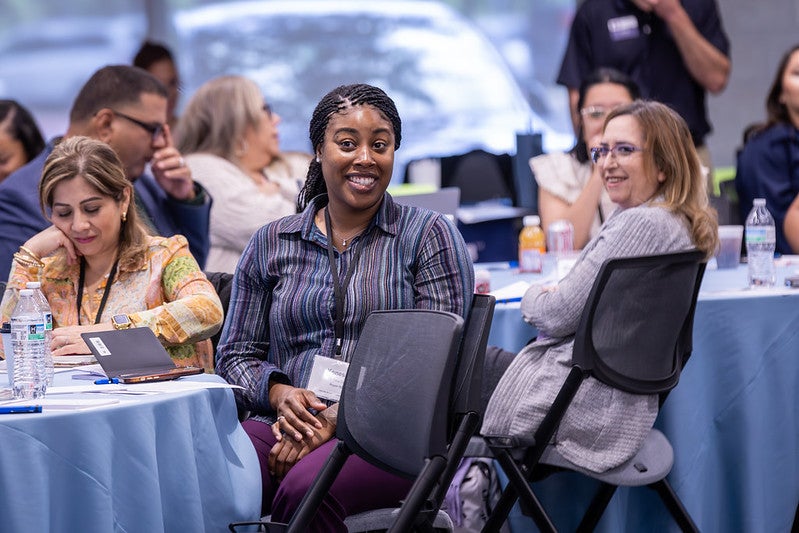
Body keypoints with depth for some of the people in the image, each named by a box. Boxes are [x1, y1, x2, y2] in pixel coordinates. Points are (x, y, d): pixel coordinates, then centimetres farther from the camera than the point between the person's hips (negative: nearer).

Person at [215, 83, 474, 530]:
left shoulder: (429, 236, 7)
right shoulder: (272, 243, 17)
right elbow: (236, 355, 18)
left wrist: (338, 417, -14)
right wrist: (279, 393, -6)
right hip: (285, 425, 3)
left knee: (305, 489, -37)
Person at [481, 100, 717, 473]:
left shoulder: (643, 224, -22)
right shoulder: (678, 224, 9)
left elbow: (560, 315, -18)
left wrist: (533, 297, 3)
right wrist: (551, 297, 4)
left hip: (590, 406, -10)